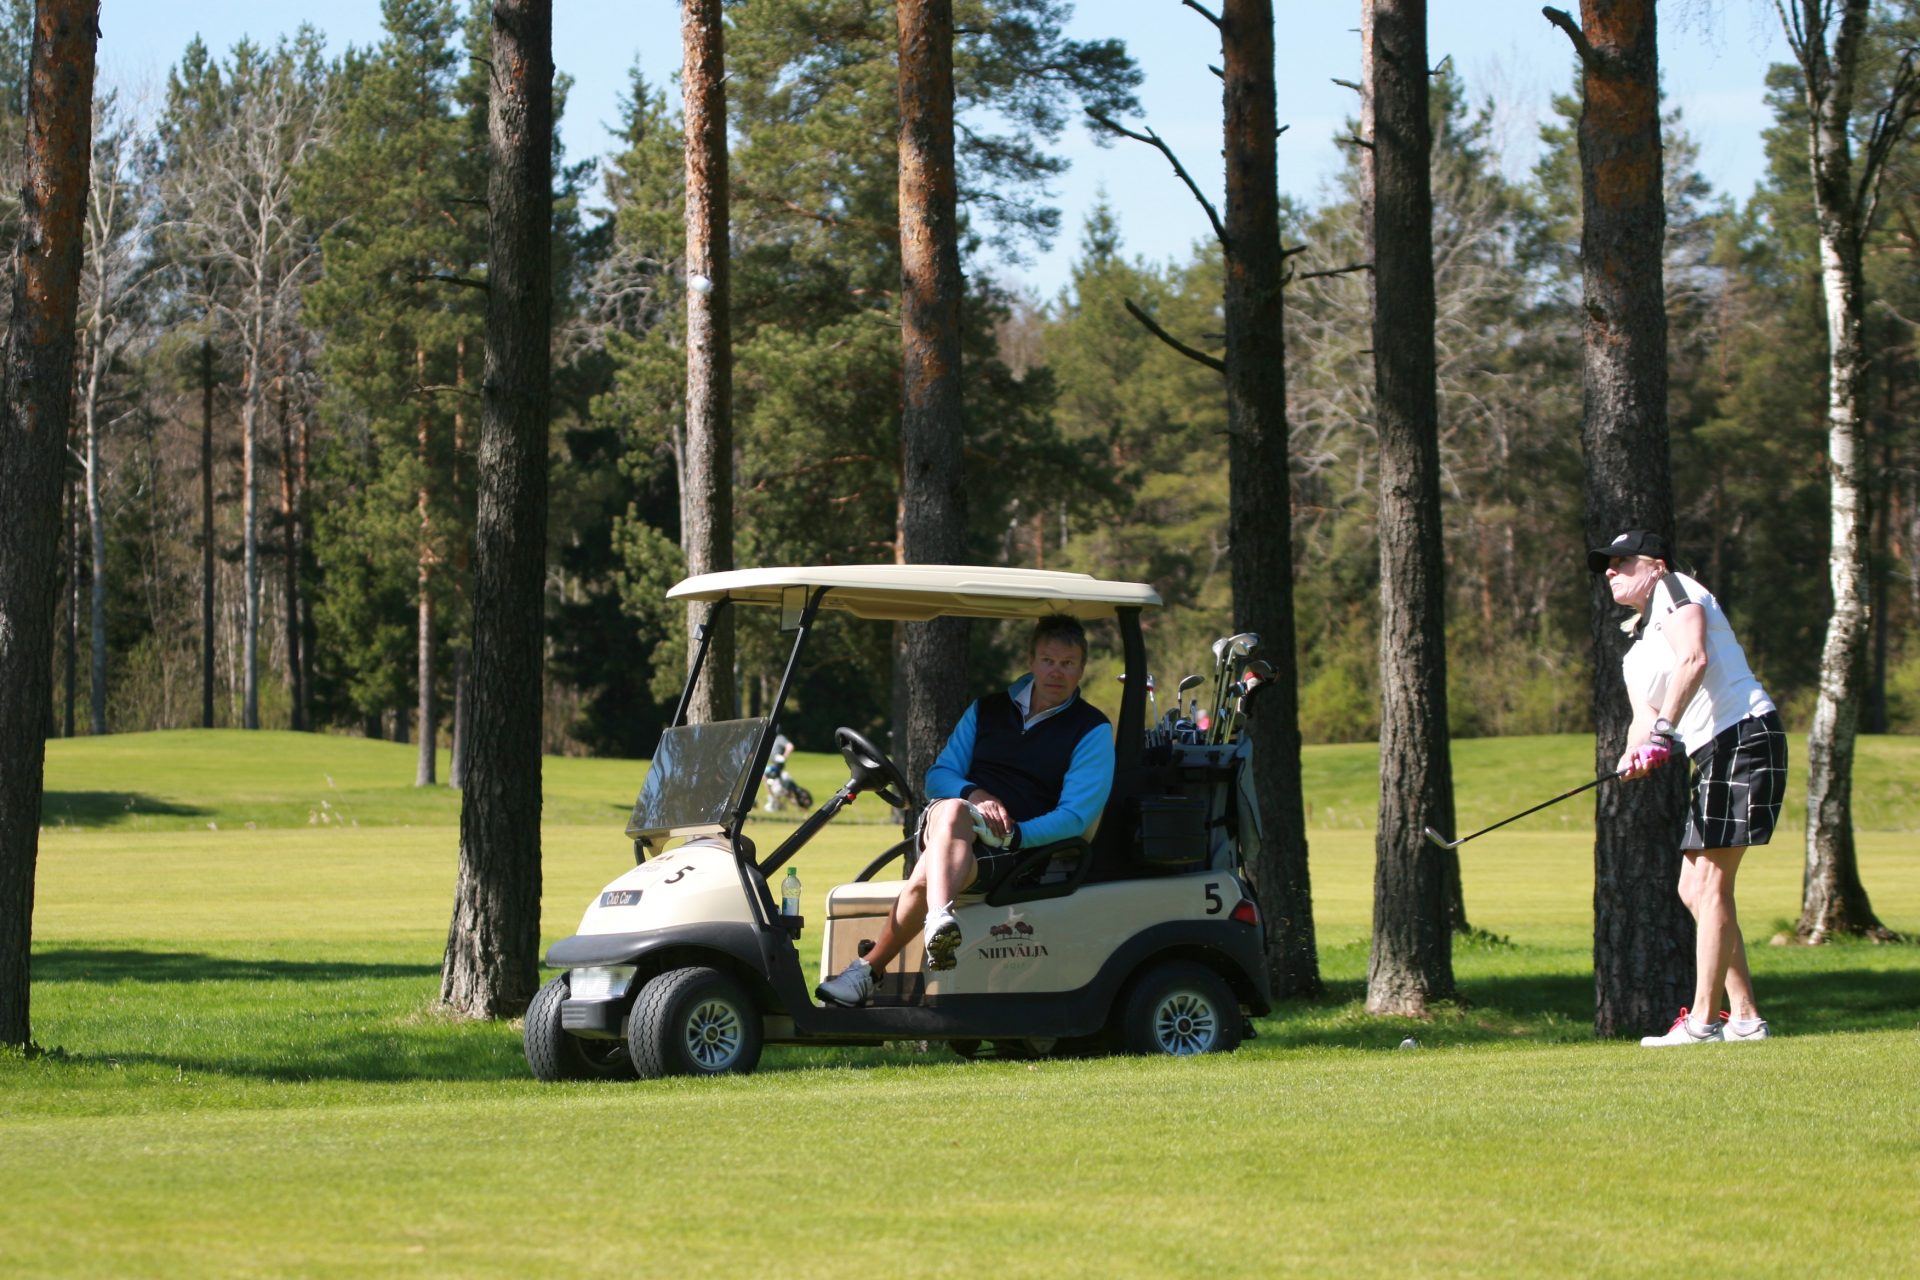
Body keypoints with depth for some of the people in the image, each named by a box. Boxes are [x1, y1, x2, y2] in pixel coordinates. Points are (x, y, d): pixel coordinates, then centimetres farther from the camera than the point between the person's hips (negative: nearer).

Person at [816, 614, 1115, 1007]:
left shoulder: (1092, 731, 7)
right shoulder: (986, 710, 21)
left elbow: (1075, 816, -4)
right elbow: (938, 775, 14)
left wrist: (1012, 836, -19)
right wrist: (973, 795, -10)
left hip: (1024, 847, -2)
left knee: (926, 878, -36)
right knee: (953, 812, -40)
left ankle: (868, 969, -36)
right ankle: (940, 922, -64)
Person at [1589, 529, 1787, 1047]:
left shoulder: (1675, 590, -3)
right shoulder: (1635, 650, 24)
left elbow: (1694, 658, -21)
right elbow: (1645, 717, 12)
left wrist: (1664, 731, -28)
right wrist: (1634, 752, -11)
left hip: (1744, 737, -10)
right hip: (1714, 756, 10)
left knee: (1710, 884, -12)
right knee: (1694, 890, 9)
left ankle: (1702, 1020, -12)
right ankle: (1745, 1017, 11)